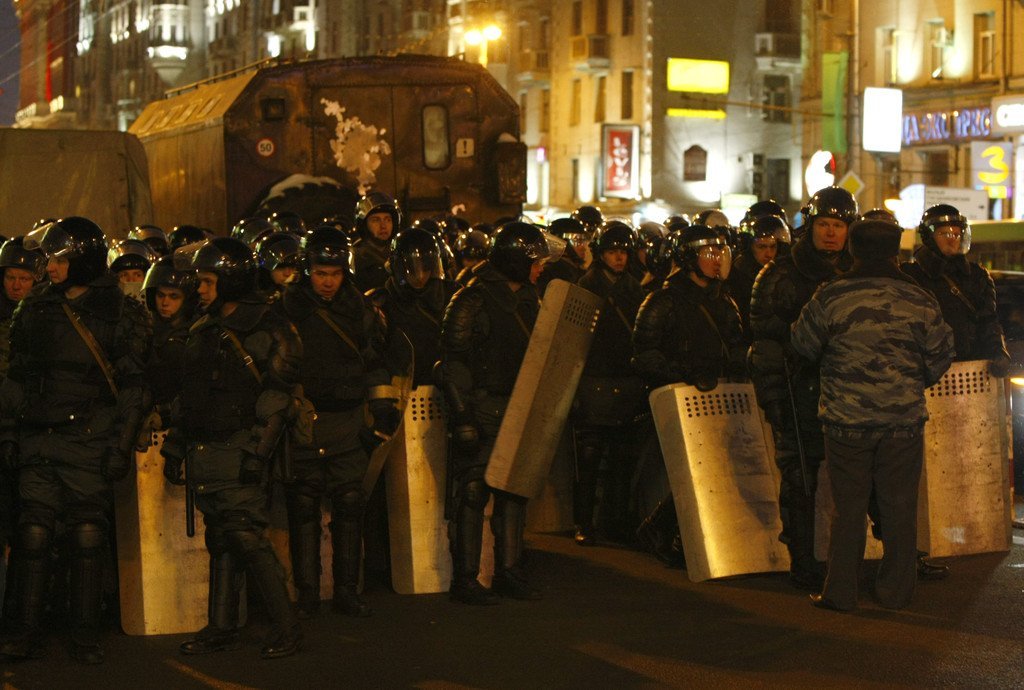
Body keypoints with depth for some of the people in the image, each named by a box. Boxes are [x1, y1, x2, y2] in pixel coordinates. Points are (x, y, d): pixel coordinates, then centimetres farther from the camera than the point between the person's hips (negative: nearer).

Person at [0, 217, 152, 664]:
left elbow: (132, 387, -1)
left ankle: (86, 637, 6)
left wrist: (122, 443, -8)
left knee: (87, 538, -2)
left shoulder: (121, 313, 2)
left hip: (91, 443, -3)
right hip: (38, 441, 3)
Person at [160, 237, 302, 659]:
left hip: (237, 451, -7)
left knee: (246, 537, -12)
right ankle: (222, 628, 16)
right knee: (219, 540, 10)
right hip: (202, 452, 7)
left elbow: (275, 400, -12)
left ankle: (285, 627, -6)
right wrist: (174, 447, 17)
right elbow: (187, 396, 21)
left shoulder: (267, 331, -6)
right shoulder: (203, 332, 17)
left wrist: (256, 453, -18)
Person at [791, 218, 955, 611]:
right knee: (900, 507, 10)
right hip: (904, 420, 1)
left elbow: (803, 346, 5)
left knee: (848, 508, 7)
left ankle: (840, 592, 10)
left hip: (847, 420, -1)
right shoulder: (920, 302, -3)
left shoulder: (829, 298, -7)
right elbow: (940, 358, 5)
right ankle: (896, 590, 17)